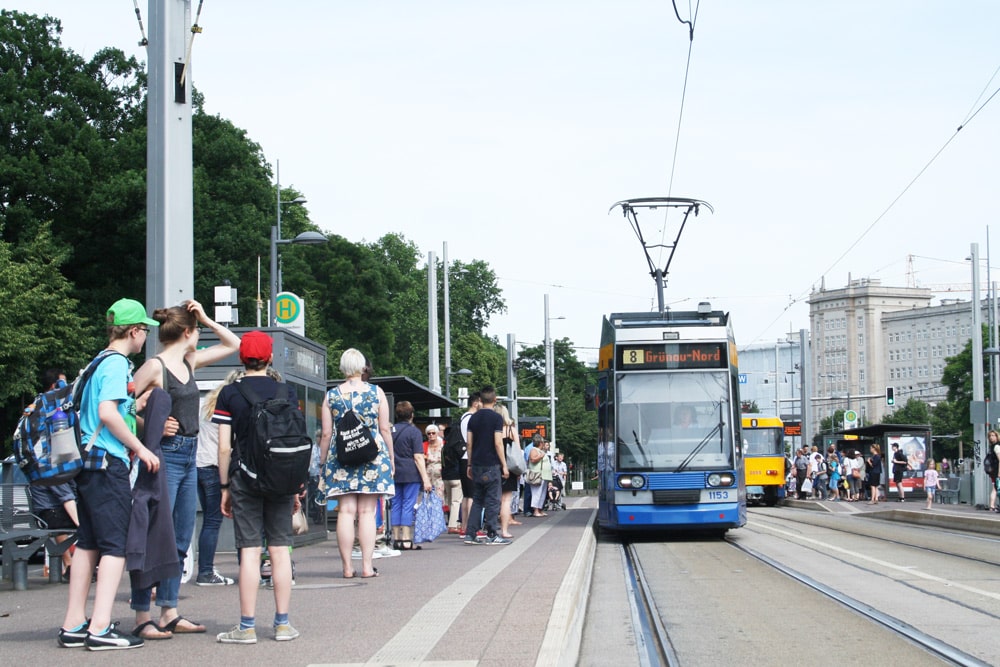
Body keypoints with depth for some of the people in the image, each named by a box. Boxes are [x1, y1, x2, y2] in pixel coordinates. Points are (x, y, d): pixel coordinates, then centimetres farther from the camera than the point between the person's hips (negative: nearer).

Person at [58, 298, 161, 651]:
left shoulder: (100, 363, 18)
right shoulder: (117, 364, -10)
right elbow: (107, 412, -22)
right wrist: (141, 449, -16)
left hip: (88, 463, 9)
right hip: (108, 463, -9)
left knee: (88, 543, 11)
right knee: (116, 545, -8)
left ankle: (73, 625, 14)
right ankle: (100, 627, -13)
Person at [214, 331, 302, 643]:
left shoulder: (229, 394, -2)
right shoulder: (287, 392, 3)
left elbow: (224, 447, -4)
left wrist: (225, 486, 4)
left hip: (245, 477, -2)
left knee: (249, 550, -1)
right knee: (280, 549, 6)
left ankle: (247, 626, 0)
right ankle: (283, 623, 8)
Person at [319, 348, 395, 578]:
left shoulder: (331, 395, 3)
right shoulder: (376, 392, 1)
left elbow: (326, 434, 3)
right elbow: (385, 429, 2)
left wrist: (322, 462, 11)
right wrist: (391, 457, 11)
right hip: (373, 455, 0)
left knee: (346, 512, 1)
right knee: (367, 512, 2)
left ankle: (347, 567, 0)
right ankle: (367, 566, 0)